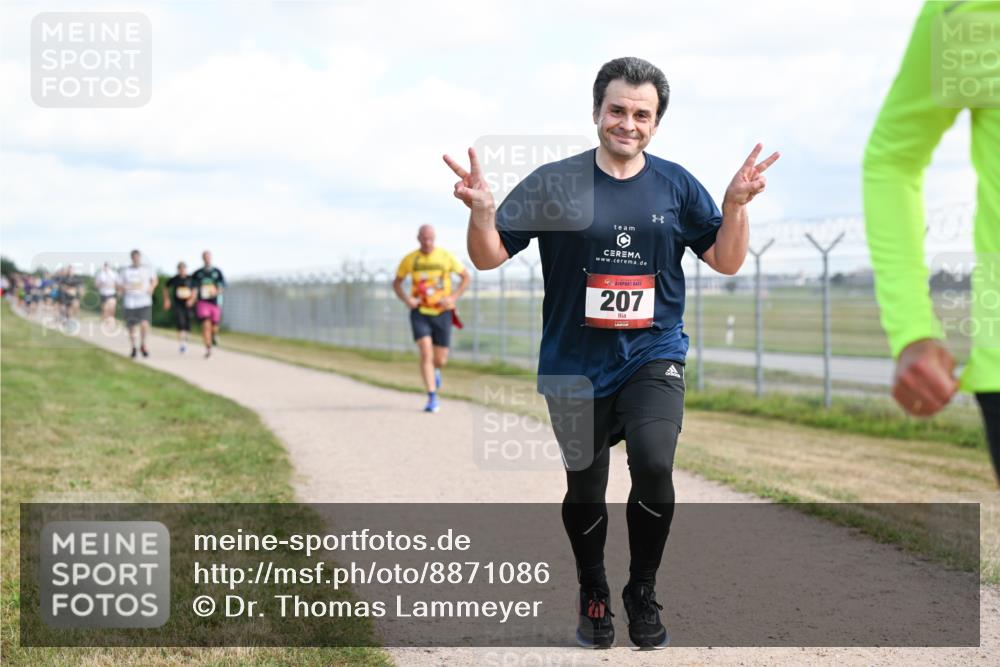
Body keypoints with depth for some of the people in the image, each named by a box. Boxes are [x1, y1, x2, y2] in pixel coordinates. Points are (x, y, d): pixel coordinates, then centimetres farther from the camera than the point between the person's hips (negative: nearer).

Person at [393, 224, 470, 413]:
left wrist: (453, 298, -8)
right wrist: (406, 299, -8)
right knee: (426, 354, -17)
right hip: (420, 313, 0)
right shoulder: (409, 259, -1)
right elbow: (396, 283, 11)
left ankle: (435, 371, 45)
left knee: (440, 360, 6)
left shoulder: (446, 257, -4)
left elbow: (465, 277, 5)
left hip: (442, 313, 1)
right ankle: (432, 398, -13)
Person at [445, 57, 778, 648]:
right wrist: (481, 211, -23)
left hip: (653, 357, 0)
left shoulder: (676, 185, 2)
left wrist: (737, 204, -10)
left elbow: (727, 261, 6)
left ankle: (642, 593, 1)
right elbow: (490, 258, -2)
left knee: (654, 467, -22)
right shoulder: (554, 183, -4)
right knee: (585, 491, 10)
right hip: (576, 366, 0)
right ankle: (593, 594, 38)